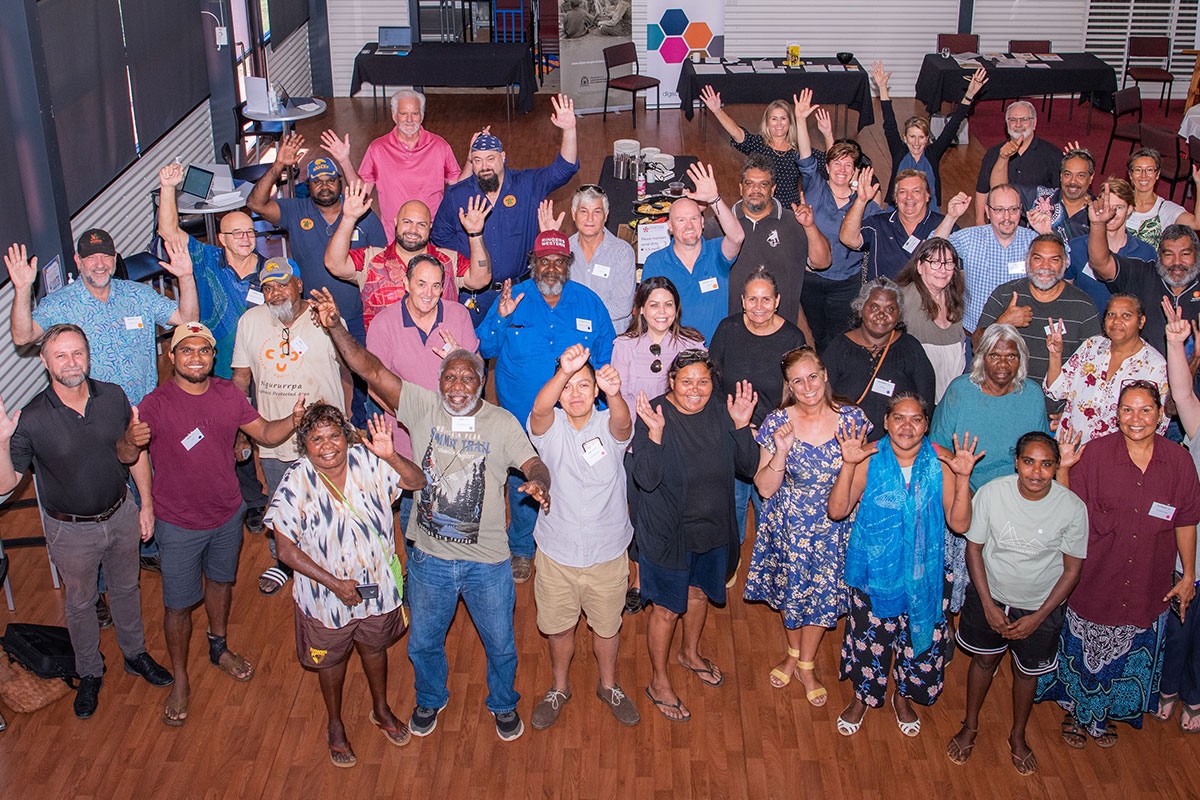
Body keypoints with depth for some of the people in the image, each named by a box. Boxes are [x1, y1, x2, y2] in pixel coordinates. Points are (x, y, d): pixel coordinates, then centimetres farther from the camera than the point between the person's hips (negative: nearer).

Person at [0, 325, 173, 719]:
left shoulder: (113, 397, -12)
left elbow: (136, 454, 2)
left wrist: (146, 504, 3)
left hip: (120, 516, 3)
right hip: (71, 530, -3)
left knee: (126, 589, 24)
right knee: (80, 603, 18)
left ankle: (135, 654, 48)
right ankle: (90, 674, 42)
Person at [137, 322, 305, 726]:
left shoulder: (229, 394, -5)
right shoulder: (156, 404, -19)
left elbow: (265, 433, 2)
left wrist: (293, 419, -18)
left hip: (227, 514, 5)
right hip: (179, 524, -4)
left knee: (220, 581, 26)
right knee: (179, 604, 7)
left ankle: (219, 648, 51)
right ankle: (180, 680, 28)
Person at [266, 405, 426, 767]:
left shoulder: (368, 462, -17)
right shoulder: (296, 484, -23)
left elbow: (417, 482, -11)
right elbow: (287, 550, -18)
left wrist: (391, 457, -31)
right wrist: (334, 584, -22)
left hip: (376, 584, 2)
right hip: (326, 596, -2)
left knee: (375, 648, 27)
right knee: (331, 659, 21)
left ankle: (381, 710, 54)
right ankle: (335, 726, 48)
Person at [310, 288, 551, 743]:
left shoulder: (501, 423, -7)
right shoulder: (423, 407, -8)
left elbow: (533, 463, -14)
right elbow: (370, 371, -14)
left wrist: (539, 483, -39)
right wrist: (334, 326, -25)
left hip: (487, 561, -1)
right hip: (430, 557, 1)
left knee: (500, 644, 17)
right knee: (423, 642, 21)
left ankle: (503, 703, 46)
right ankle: (430, 699, 51)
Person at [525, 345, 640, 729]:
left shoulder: (610, 426, -13)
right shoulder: (550, 427, -13)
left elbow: (622, 422, -38)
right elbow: (539, 409, -37)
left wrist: (614, 393, -62)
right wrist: (563, 372, -58)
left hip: (607, 553, 0)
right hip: (557, 553, 0)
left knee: (606, 625, 20)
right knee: (559, 626, 19)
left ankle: (608, 684, 46)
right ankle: (560, 687, 44)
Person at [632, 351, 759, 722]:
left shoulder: (720, 412, -8)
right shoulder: (654, 414, -22)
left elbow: (747, 466, -6)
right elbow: (646, 480, -29)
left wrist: (741, 426, -21)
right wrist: (656, 433, -43)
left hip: (712, 527, 5)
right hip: (668, 533, -5)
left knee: (700, 593, 26)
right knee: (668, 608, 9)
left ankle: (690, 652, 54)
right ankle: (659, 682, 31)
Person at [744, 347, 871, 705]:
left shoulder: (852, 418, -12)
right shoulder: (777, 422, -13)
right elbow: (765, 488, -13)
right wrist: (782, 452, -26)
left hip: (834, 525, 0)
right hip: (788, 525, 0)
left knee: (823, 593, 12)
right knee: (790, 590, 17)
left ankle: (806, 665, 37)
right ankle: (793, 652, 45)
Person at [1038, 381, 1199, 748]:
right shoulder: (1096, 452, -13)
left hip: (1147, 586, 2)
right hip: (1095, 577, -2)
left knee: (1126, 655, 19)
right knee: (1083, 650, 15)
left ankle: (1105, 715, 45)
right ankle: (1075, 710, 42)